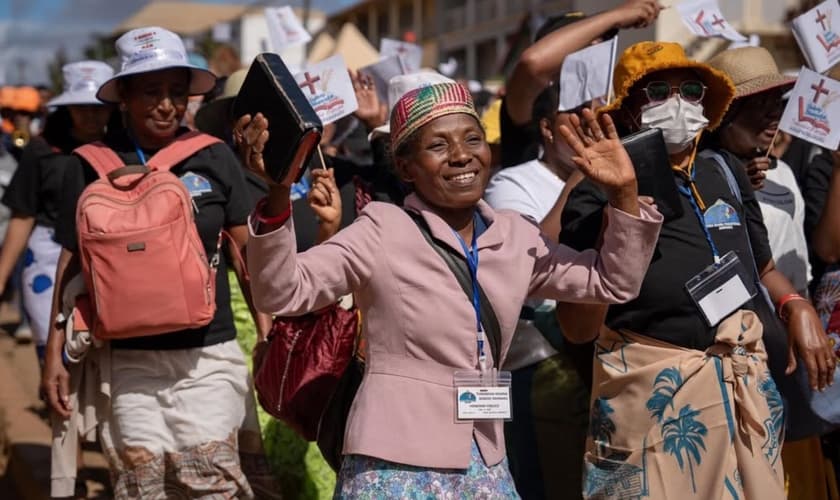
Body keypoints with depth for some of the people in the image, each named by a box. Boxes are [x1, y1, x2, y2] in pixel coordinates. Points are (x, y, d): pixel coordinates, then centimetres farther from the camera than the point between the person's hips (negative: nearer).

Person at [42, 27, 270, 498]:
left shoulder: (214, 157, 0)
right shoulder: (91, 165, -1)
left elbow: (249, 250, 7)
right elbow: (72, 262, 6)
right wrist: (55, 352, 6)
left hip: (209, 357, 0)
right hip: (129, 360, 0)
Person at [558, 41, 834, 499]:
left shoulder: (727, 176, 10)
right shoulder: (600, 194, -7)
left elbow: (763, 267, 25)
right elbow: (579, 330, -13)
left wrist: (797, 308, 3)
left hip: (747, 384, 6)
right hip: (655, 388, -5)